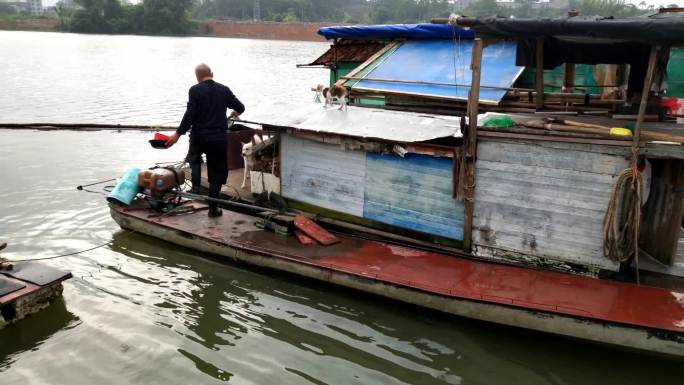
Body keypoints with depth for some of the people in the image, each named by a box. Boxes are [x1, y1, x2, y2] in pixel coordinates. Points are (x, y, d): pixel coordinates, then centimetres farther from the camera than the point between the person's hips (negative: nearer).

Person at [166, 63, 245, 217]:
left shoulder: (195, 90, -6)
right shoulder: (224, 90, 3)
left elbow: (190, 114, -13)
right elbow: (240, 107, 9)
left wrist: (178, 134, -7)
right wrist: (234, 113, 33)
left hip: (199, 137, -1)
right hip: (219, 138, 1)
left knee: (194, 159, 31)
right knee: (216, 175, 10)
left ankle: (196, 187, 14)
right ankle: (213, 208, 13)